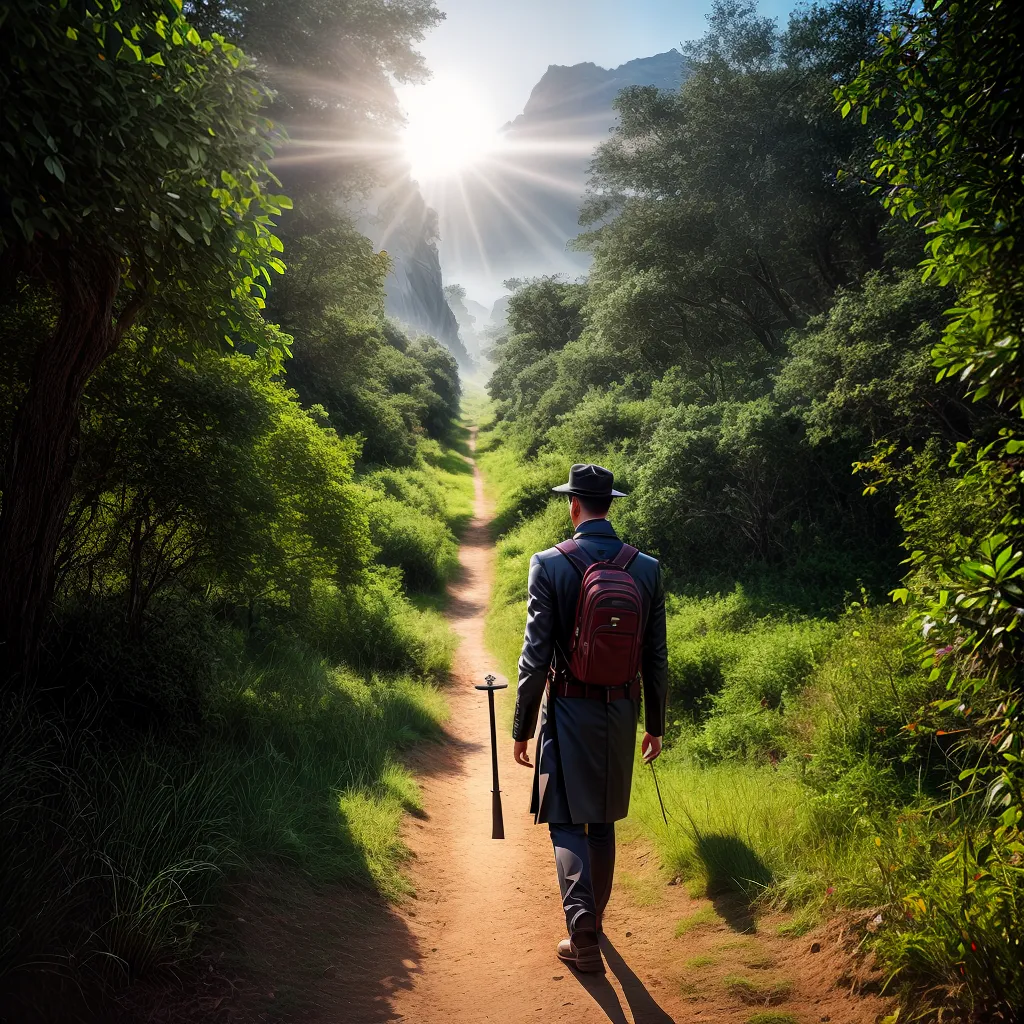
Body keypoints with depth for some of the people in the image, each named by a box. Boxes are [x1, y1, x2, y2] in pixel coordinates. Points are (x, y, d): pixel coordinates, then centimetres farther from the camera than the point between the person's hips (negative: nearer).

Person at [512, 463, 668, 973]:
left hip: (569, 709, -4)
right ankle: (593, 917, 35)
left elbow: (536, 657, -13)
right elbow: (656, 658, 2)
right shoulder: (647, 568, -2)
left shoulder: (549, 564, -13)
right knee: (602, 820, 19)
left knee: (567, 822, 4)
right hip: (622, 710, 4)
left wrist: (522, 729, -3)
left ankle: (583, 936, -8)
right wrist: (655, 725, 14)